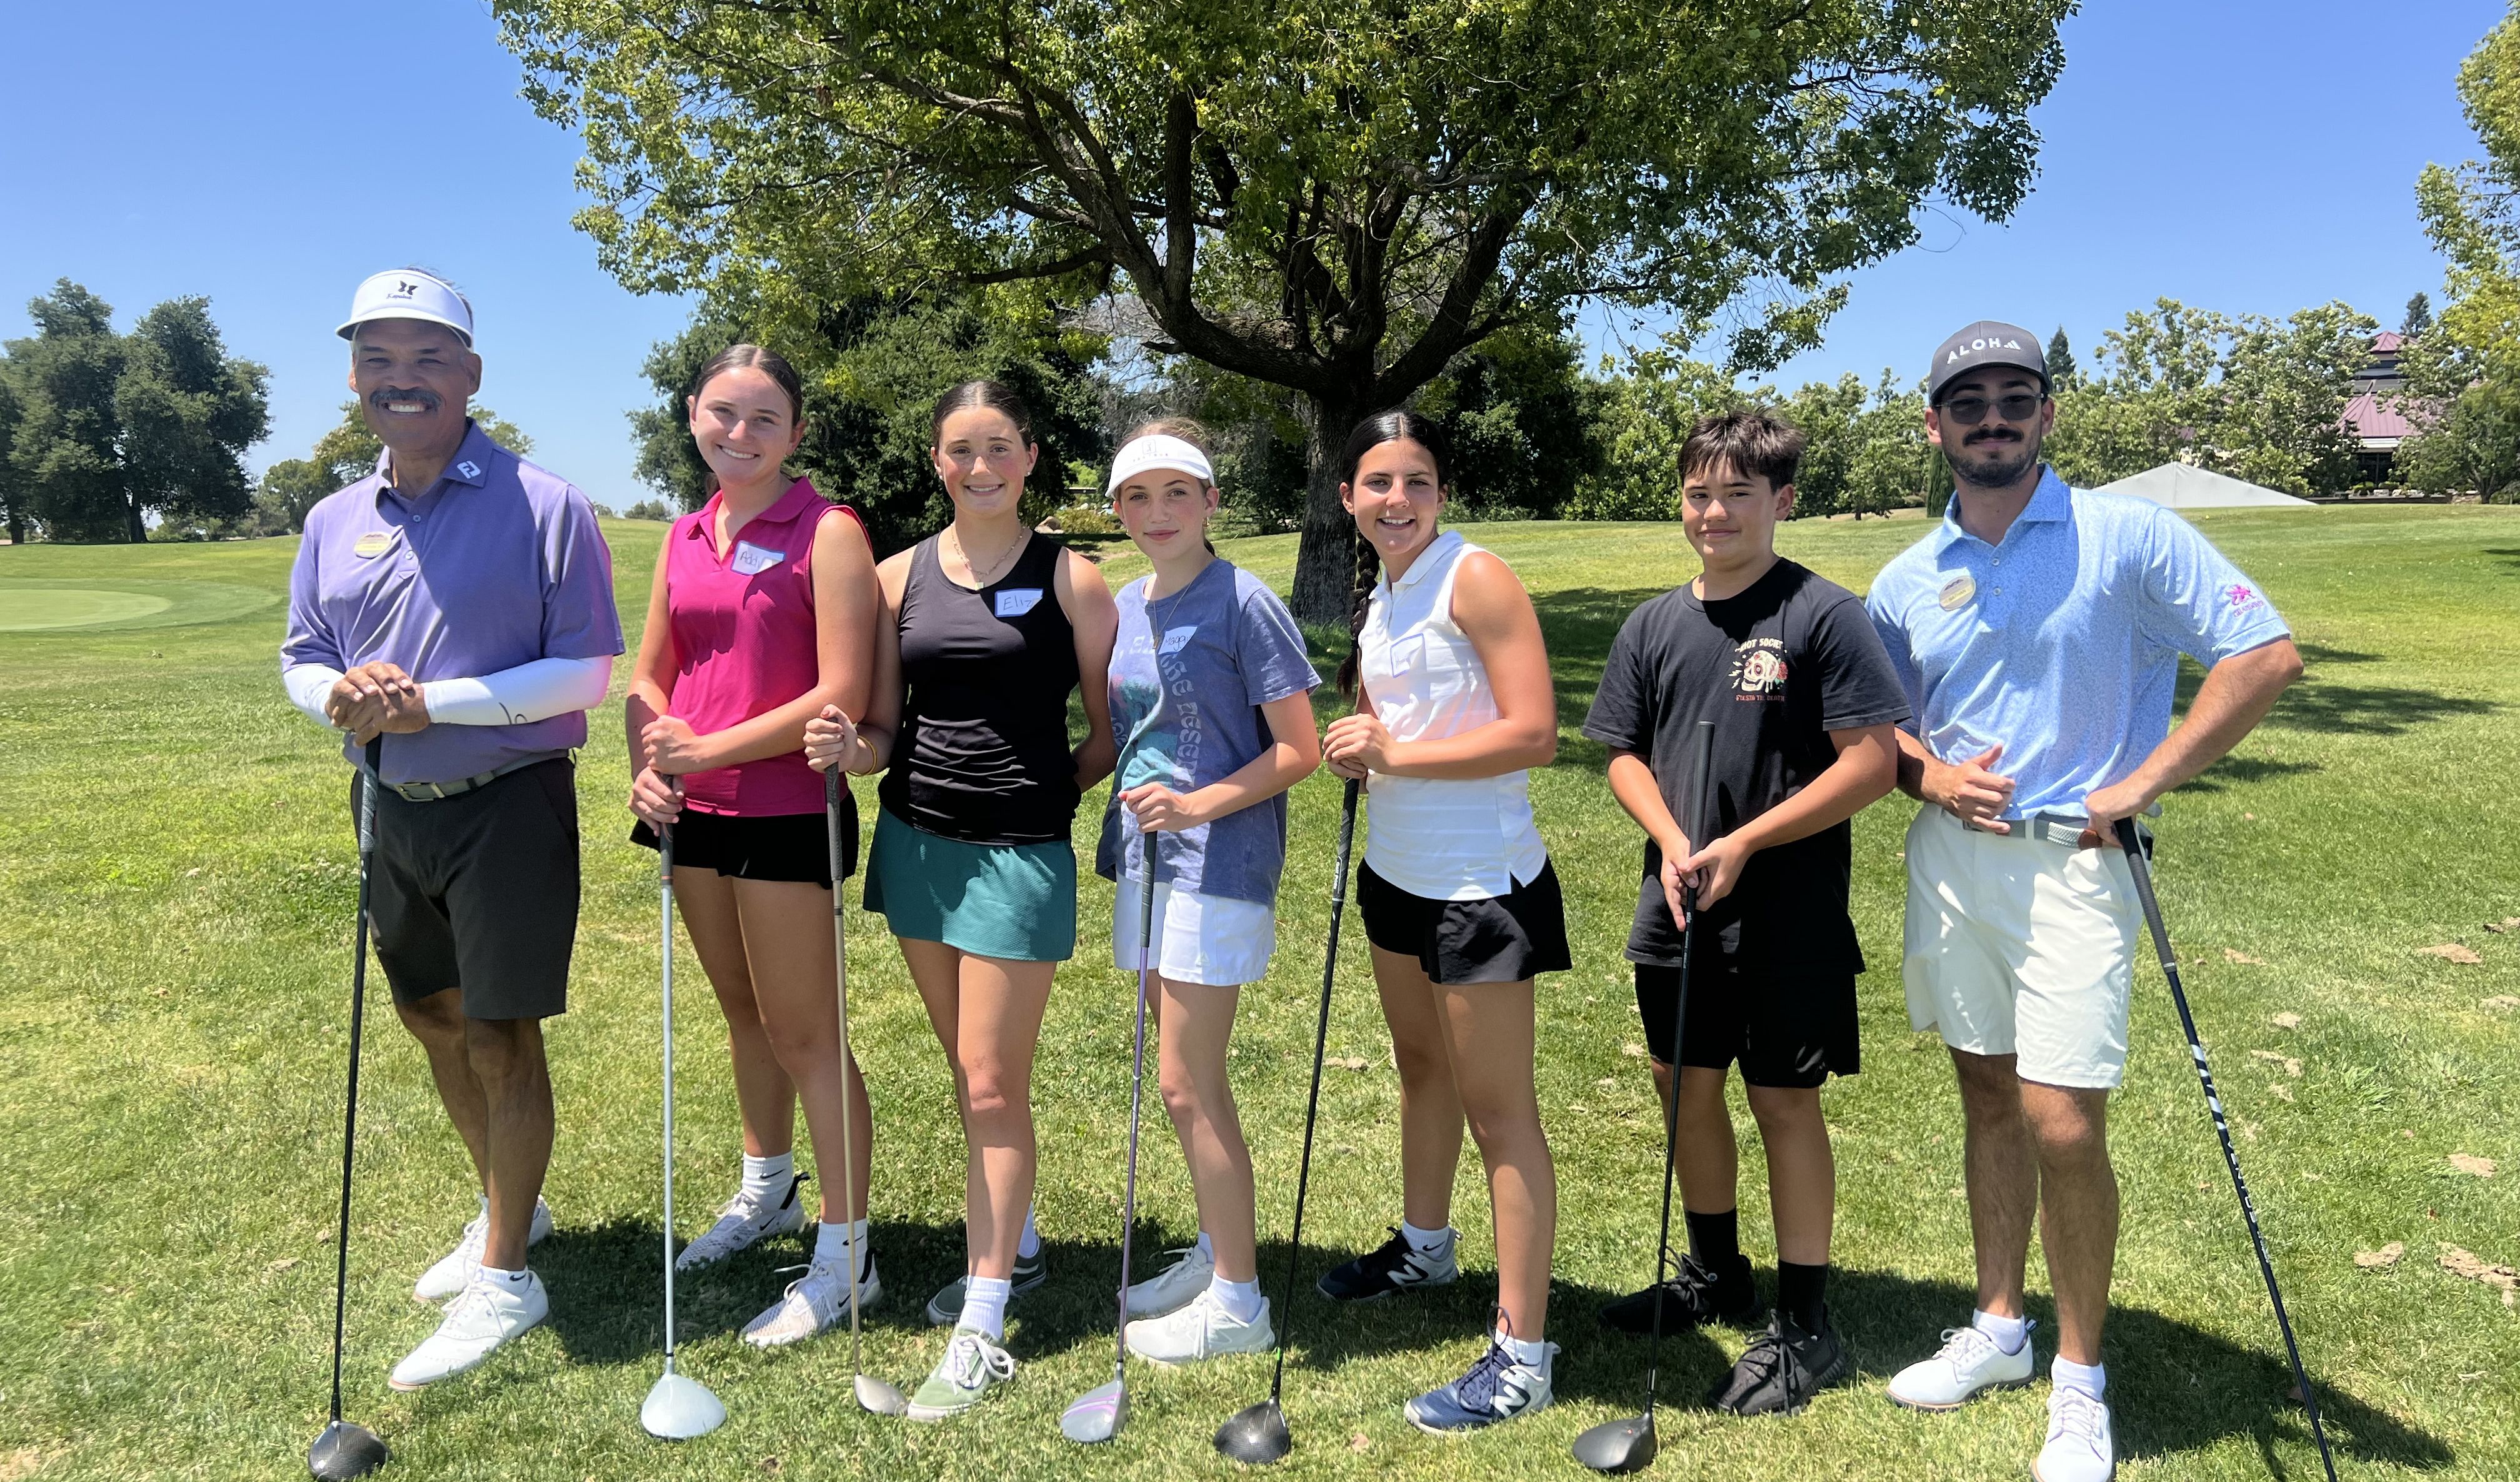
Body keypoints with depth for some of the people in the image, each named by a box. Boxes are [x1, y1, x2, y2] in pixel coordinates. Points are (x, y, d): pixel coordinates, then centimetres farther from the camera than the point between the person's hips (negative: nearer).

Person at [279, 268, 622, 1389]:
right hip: (392, 804, 7)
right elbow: (302, 658, 14)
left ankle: (505, 1277, 16)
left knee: (500, 1039, -1)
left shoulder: (545, 507, -11)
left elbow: (586, 668, -14)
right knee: (433, 1020, 18)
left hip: (509, 803, -7)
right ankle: (507, 1205, 40)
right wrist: (343, 695, -10)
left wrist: (434, 703, -20)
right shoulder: (334, 523, 8)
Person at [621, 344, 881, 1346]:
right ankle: (767, 1193, 40)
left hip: (785, 813, -7)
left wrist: (707, 750, -15)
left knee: (804, 1030, 0)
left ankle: (844, 1256, 12)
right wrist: (646, 763, -5)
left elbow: (841, 697, -18)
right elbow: (648, 676, 15)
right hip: (695, 812, 7)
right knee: (744, 1013, 20)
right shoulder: (686, 536, 10)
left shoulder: (827, 533, -11)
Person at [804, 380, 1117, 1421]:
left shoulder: (1070, 580, -4)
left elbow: (1111, 731, 0)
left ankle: (982, 1330, 6)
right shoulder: (900, 578, 6)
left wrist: (1046, 788, -10)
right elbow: (885, 731, 7)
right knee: (971, 1071, 16)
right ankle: (1012, 1247, 36)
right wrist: (846, 747, -13)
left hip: (1019, 849, -4)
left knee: (992, 1083, -3)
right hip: (917, 840, 5)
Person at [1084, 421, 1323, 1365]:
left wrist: (1197, 806, -22)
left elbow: (1299, 750, -13)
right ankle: (1215, 1252, 32)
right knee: (1189, 1080, 16)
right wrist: (1132, 806, 6)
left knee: (1187, 1084, -4)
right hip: (1145, 859, 8)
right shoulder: (1125, 607, 10)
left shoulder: (1243, 603, -12)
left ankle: (1238, 1302, 10)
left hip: (1217, 863, -7)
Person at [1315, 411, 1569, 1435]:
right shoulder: (1379, 600, 10)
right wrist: (1358, 746, 1)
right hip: (1400, 870, 9)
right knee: (1420, 1063, 23)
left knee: (1496, 1104, -2)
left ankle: (1523, 1354, 9)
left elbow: (1534, 733, -23)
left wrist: (1395, 753, -20)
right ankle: (1424, 1247, 45)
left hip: (1479, 881, -8)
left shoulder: (1476, 580, -16)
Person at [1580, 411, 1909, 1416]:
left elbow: (1873, 764, -15)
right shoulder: (1655, 625, 6)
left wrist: (1742, 845, -17)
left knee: (1784, 1103, 3)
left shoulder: (1823, 615, -11)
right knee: (1684, 1083, 16)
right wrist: (1670, 843, -8)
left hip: (1787, 911, -6)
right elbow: (1626, 756, 11)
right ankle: (1714, 1273, 38)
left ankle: (1804, 1327, 19)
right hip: (1677, 907, 6)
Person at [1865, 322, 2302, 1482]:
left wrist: (2139, 786, -13)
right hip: (1949, 859, 4)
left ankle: (2081, 1383, 14)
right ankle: (1999, 1330, 31)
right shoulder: (1904, 582, 6)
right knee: (1988, 1101, 15)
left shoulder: (2127, 535, -6)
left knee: (2064, 1127, -6)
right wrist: (1930, 775, -7)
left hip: (2070, 864, -4)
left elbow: (2265, 656, -9)